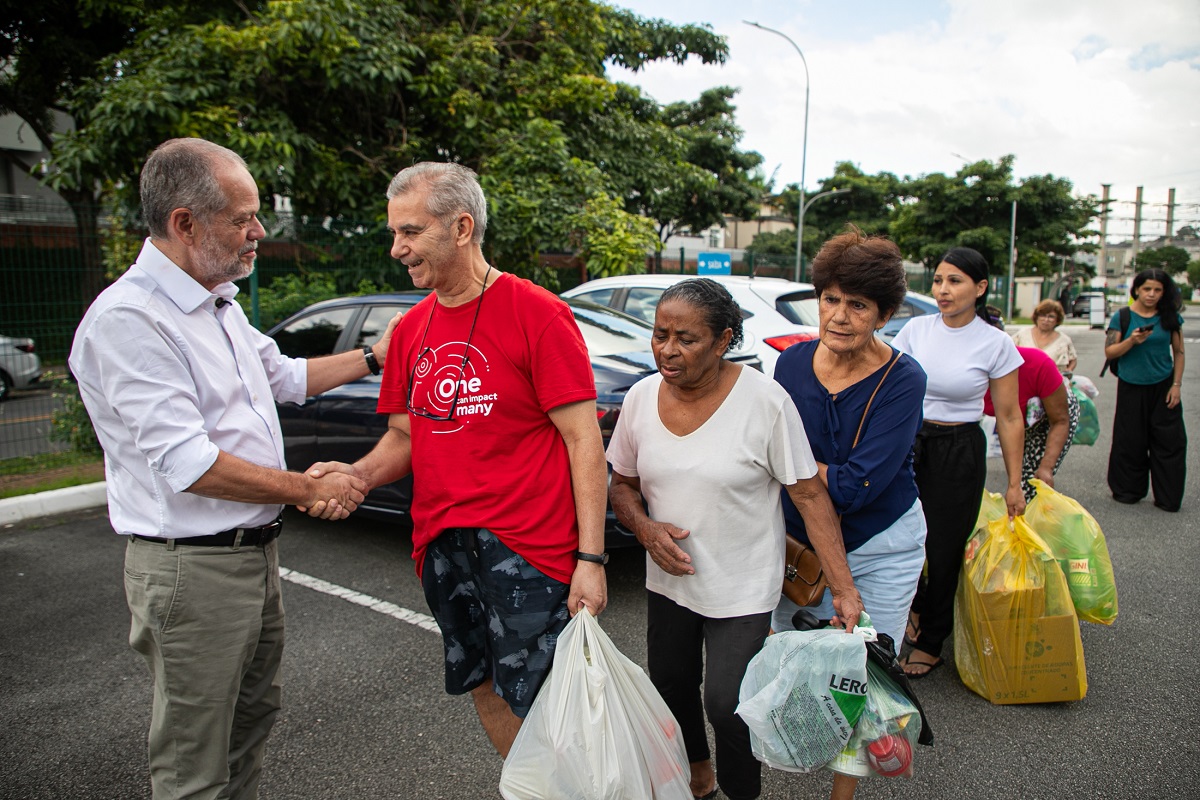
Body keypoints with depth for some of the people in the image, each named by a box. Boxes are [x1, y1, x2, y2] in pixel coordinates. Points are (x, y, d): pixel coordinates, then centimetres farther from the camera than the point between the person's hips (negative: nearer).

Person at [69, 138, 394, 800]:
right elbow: (189, 465, -26)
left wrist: (374, 356, 22)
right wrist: (312, 490, -16)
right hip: (191, 570, -9)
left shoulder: (221, 305, 10)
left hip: (255, 552, 9)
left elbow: (285, 377, 25)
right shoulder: (128, 321, -20)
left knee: (253, 714, 24)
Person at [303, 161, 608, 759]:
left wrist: (591, 558, -16)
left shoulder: (536, 312, -10)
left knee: (541, 704, -1)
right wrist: (358, 473, -6)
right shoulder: (411, 329, 10)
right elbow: (405, 435, 16)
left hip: (527, 548, -6)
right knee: (485, 687, 17)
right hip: (441, 546, 7)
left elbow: (584, 440, -12)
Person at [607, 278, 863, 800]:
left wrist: (843, 588, -18)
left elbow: (810, 496, -15)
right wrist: (645, 527, -15)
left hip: (742, 589, -4)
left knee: (725, 703, -7)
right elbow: (623, 484, 6)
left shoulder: (765, 401, -19)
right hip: (668, 578, 5)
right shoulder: (641, 397, -7)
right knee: (670, 687, 18)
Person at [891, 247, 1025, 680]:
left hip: (959, 452, -2)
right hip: (908, 443, 3)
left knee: (943, 548, 5)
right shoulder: (916, 329, 0)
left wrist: (1014, 483, -1)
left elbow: (1009, 418, -2)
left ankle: (930, 645, 26)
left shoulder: (996, 344, -6)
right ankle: (915, 607, 34)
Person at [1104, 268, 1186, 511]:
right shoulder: (1122, 317, -2)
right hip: (1131, 388, -1)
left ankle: (1168, 498, 10)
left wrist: (1176, 385, 0)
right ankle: (1128, 491, 19)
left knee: (1169, 442, 1)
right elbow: (1109, 352, -4)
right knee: (1131, 443, 5)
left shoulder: (1170, 317, 2)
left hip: (1163, 388, 1)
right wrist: (1132, 341, -20)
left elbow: (1179, 352, 6)